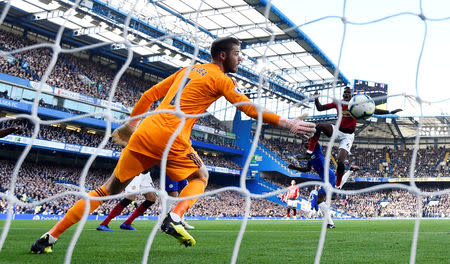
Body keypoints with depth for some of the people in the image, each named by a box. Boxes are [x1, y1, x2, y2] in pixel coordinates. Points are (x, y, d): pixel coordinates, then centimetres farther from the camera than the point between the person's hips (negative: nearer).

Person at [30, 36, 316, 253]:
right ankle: (174, 218, -4)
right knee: (201, 176, 22)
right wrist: (287, 124, 3)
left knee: (109, 189, 11)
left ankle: (50, 237, 11)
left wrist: (131, 123, 29)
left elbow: (150, 95, 24)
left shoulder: (189, 69, 24)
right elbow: (250, 108, -1)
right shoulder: (222, 80, 5)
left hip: (145, 132, 6)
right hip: (171, 138, -6)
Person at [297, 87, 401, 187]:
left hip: (348, 135, -3)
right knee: (319, 126, -28)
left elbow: (373, 110, -2)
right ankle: (308, 153, -27)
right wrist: (316, 99, -9)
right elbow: (320, 108, 10)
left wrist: (390, 112, -10)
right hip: (338, 131, 3)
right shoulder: (337, 104, 7)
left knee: (341, 161, -17)